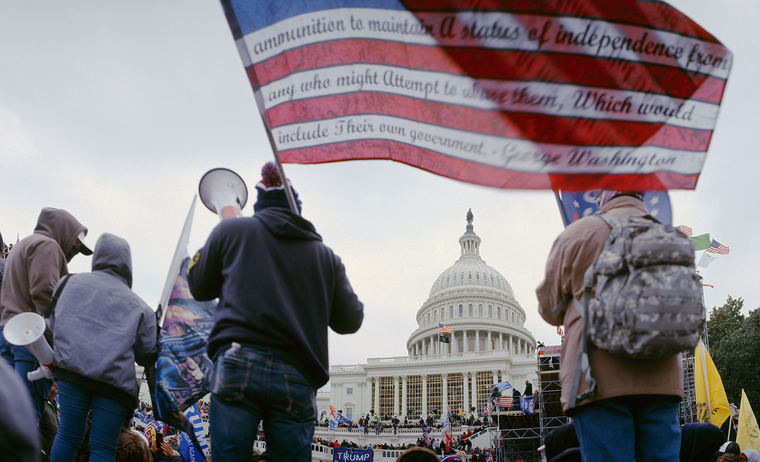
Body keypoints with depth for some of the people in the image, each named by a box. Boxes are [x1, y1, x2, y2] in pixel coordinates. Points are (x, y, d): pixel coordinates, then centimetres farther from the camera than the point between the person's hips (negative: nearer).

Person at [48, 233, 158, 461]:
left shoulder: (73, 282, 12)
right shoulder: (138, 305, 9)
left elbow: (53, 323, 15)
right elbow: (146, 356, 9)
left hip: (71, 368, 1)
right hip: (115, 380, -1)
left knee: (68, 436, 9)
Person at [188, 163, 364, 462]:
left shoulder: (231, 230, 13)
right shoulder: (326, 256, 16)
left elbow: (199, 287, 23)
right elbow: (350, 321, 17)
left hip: (238, 362, -1)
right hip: (297, 378, 2)